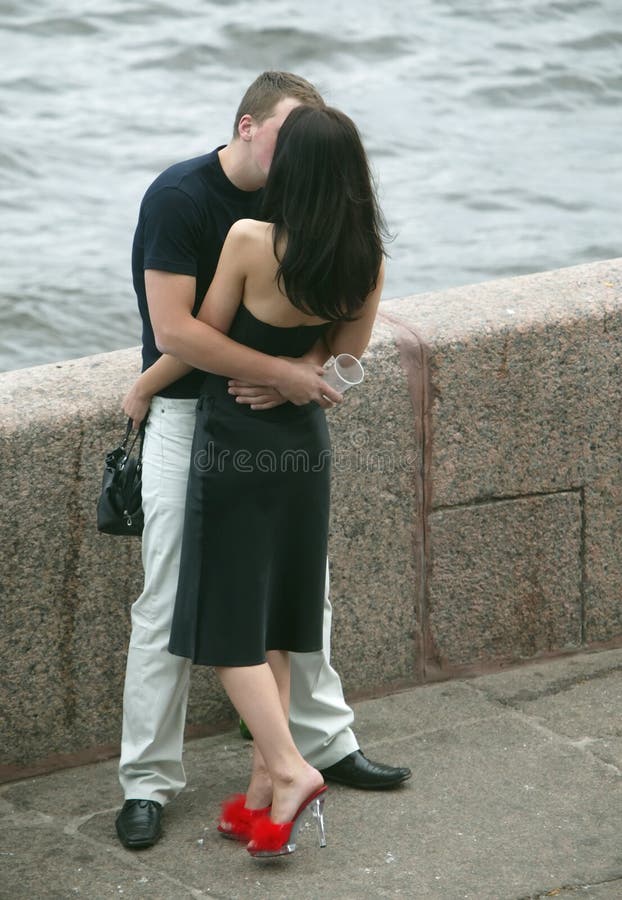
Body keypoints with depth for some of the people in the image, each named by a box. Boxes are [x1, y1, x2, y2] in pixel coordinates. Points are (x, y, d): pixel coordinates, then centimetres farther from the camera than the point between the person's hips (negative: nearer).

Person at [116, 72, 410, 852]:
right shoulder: (180, 196, -17)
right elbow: (173, 330, -25)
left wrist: (303, 370, -17)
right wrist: (287, 372, -23)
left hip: (275, 415, 6)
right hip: (188, 415, -6)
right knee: (171, 606, -3)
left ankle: (325, 744, 30)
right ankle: (148, 782, 6)